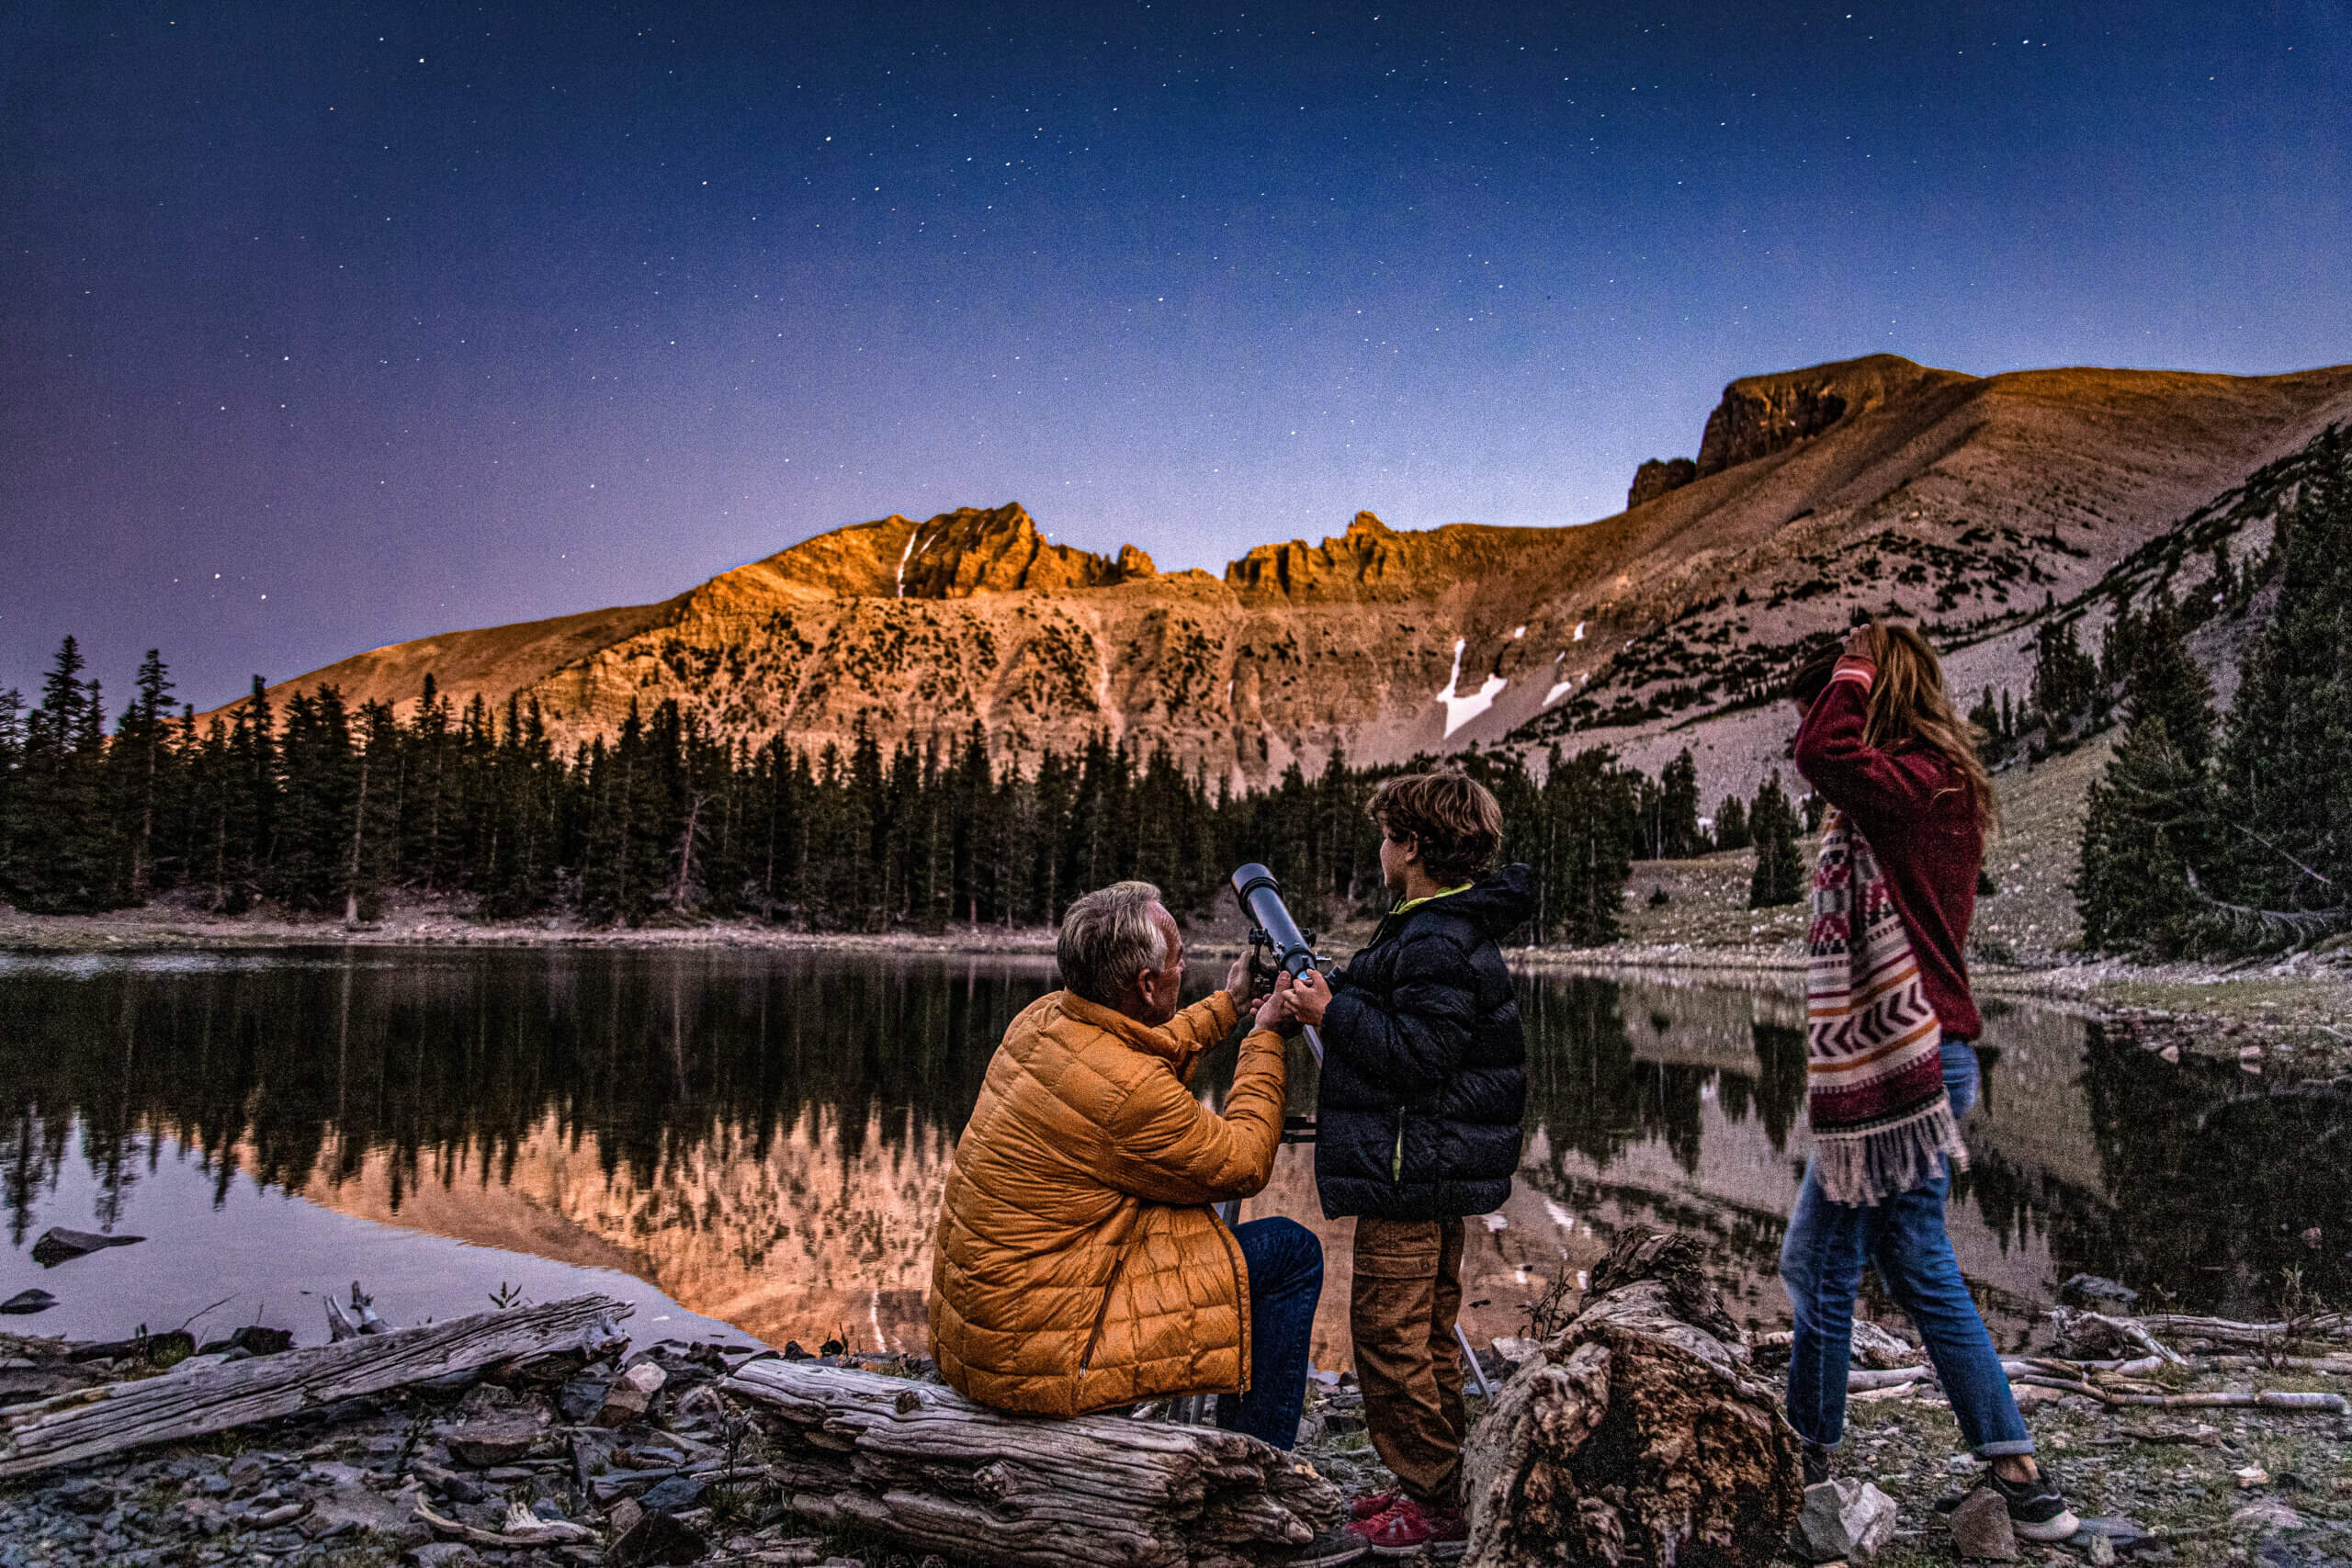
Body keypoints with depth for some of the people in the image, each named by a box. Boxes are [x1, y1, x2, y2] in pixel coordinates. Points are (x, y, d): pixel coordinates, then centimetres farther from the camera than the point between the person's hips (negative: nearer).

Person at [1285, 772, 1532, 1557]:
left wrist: (1334, 1012, -17)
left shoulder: (1436, 942, -19)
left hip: (1407, 1174, -11)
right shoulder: (1457, 930, 14)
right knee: (1428, 1333, 18)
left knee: (1389, 1332, -3)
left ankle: (1435, 1505, 6)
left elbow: (1418, 1054, -24)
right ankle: (1432, 1486, 29)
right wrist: (1331, 1001, 14)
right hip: (1435, 1172, 11)